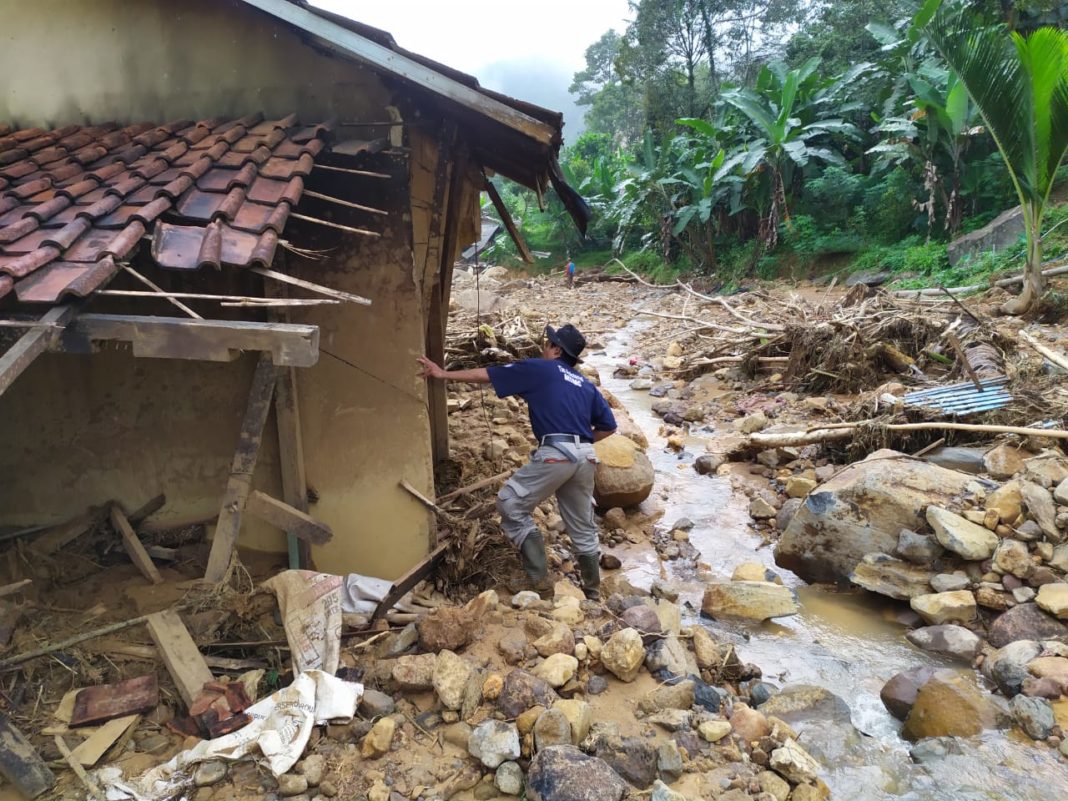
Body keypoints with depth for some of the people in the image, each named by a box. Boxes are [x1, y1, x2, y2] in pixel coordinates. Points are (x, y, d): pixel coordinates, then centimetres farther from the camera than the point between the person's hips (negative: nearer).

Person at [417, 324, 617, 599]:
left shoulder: (539, 369, 8)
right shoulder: (586, 384, 23)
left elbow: (486, 375, 10)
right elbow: (608, 425, 20)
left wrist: (443, 374, 18)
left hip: (555, 453, -7)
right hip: (586, 457, 7)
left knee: (510, 504, 7)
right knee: (582, 526, 20)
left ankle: (539, 578, 5)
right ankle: (592, 589, 31)